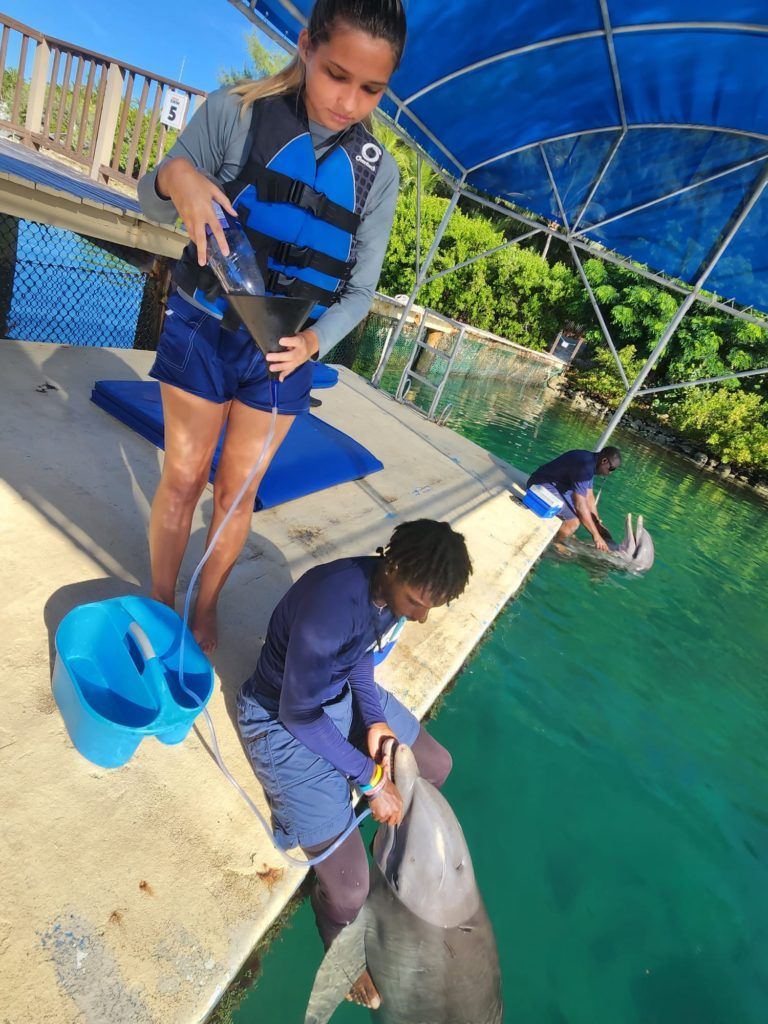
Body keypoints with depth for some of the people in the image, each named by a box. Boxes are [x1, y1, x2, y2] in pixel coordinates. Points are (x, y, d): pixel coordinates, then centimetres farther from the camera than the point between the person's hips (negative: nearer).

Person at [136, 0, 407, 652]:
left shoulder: (378, 173, -2)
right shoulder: (235, 111, -7)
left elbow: (359, 289, 1)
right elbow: (154, 205, 2)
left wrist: (316, 340, -19)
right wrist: (176, 176, -22)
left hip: (287, 350, 1)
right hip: (205, 326, -1)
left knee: (238, 488, 9)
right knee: (183, 477, 5)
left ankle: (205, 609, 30)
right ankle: (158, 604, 28)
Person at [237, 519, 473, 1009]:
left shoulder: (395, 589, -13)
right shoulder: (332, 604, -37)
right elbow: (298, 712, -26)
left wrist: (376, 718, -11)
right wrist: (371, 779, -19)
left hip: (345, 693, 7)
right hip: (286, 719, -7)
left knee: (436, 766, 17)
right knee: (350, 888, -6)